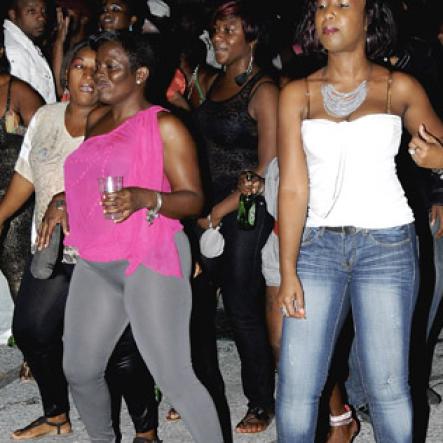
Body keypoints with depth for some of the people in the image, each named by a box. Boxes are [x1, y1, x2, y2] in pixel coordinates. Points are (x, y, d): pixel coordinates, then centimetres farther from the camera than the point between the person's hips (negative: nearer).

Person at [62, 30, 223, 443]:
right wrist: (63, 204, 18)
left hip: (150, 260, -7)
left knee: (174, 378, -12)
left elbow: (193, 199, -9)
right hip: (94, 264, 7)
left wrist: (145, 199, -25)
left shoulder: (164, 126, -5)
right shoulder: (94, 121, 15)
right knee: (79, 371, 9)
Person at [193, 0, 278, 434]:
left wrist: (220, 212, -15)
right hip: (209, 208, 7)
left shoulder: (262, 90, -11)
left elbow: (269, 167, -15)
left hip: (246, 211, -7)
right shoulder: (216, 83, 11)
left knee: (243, 308, 0)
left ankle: (261, 404, 15)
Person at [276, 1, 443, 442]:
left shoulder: (399, 88, 4)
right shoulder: (297, 94, 6)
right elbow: (292, 185, 0)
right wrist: (288, 271, -7)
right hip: (317, 243, 1)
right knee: (295, 388, -1)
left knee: (387, 387, 0)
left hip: (386, 244, -1)